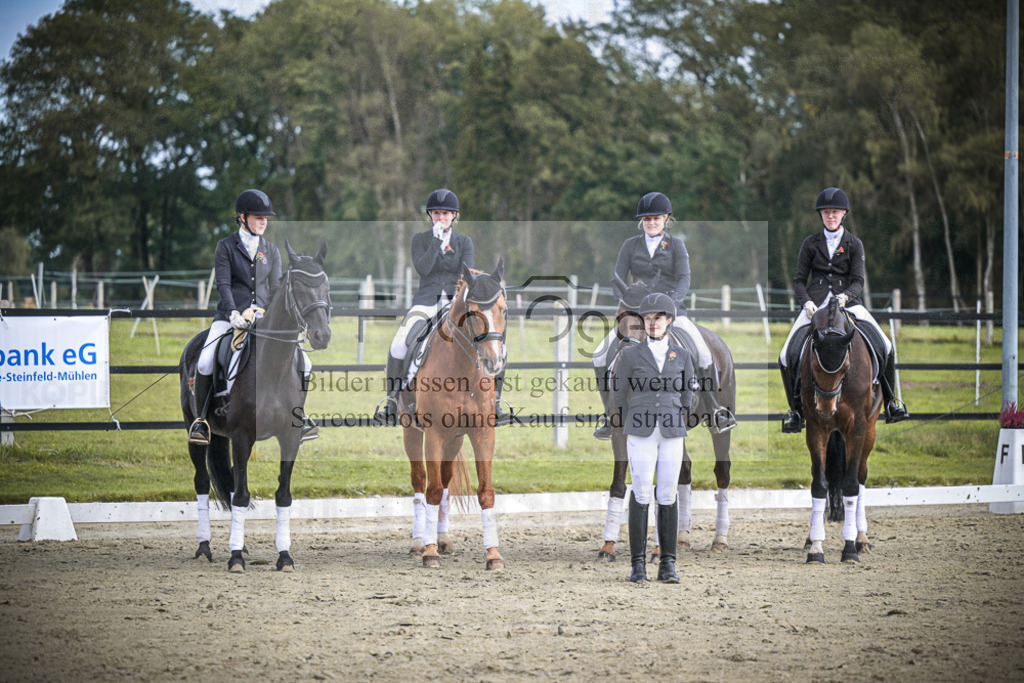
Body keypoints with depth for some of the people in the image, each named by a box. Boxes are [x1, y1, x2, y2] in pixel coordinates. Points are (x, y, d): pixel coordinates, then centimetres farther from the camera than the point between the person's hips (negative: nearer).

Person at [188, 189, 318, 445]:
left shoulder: (271, 251, 14)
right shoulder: (226, 247, 3)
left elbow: (276, 287, 10)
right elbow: (223, 284, -7)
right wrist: (233, 313, -22)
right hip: (230, 316, -3)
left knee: (302, 362, -10)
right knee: (205, 363, -27)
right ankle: (200, 419, -8)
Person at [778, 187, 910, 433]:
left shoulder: (854, 244, 8)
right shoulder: (811, 244, 9)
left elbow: (858, 281, 0)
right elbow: (799, 280, 7)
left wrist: (845, 296, -21)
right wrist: (806, 302, -12)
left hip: (847, 300, 0)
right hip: (815, 302, 0)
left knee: (884, 346, -17)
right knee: (786, 357, -14)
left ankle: (890, 402, -2)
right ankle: (796, 409, 4)